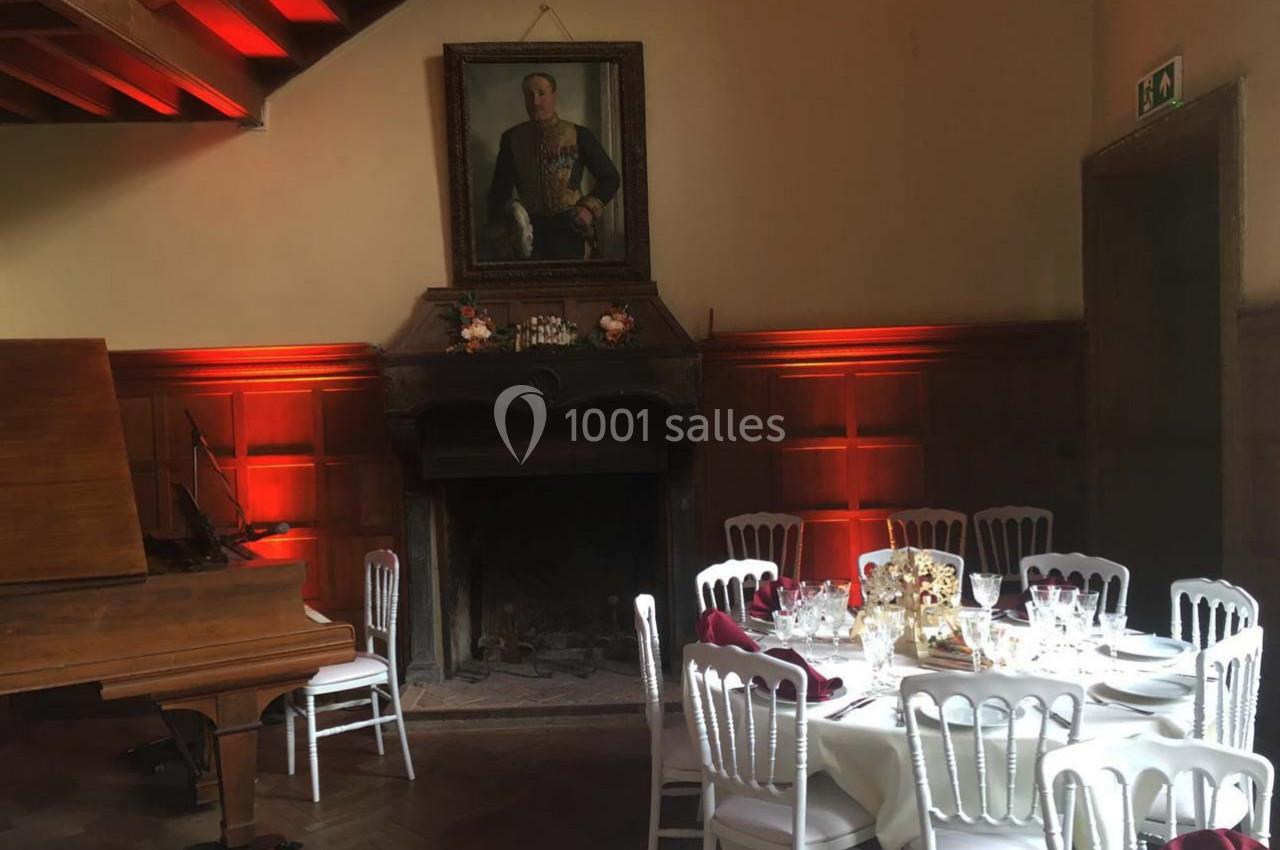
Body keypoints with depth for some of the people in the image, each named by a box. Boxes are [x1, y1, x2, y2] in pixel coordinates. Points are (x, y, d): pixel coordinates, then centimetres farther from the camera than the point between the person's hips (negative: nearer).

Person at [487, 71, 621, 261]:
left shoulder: (578, 135, 2)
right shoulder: (512, 138, 8)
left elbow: (610, 178, 7)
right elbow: (500, 187, 14)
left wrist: (590, 209, -6)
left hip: (570, 227, -2)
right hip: (529, 228, 2)